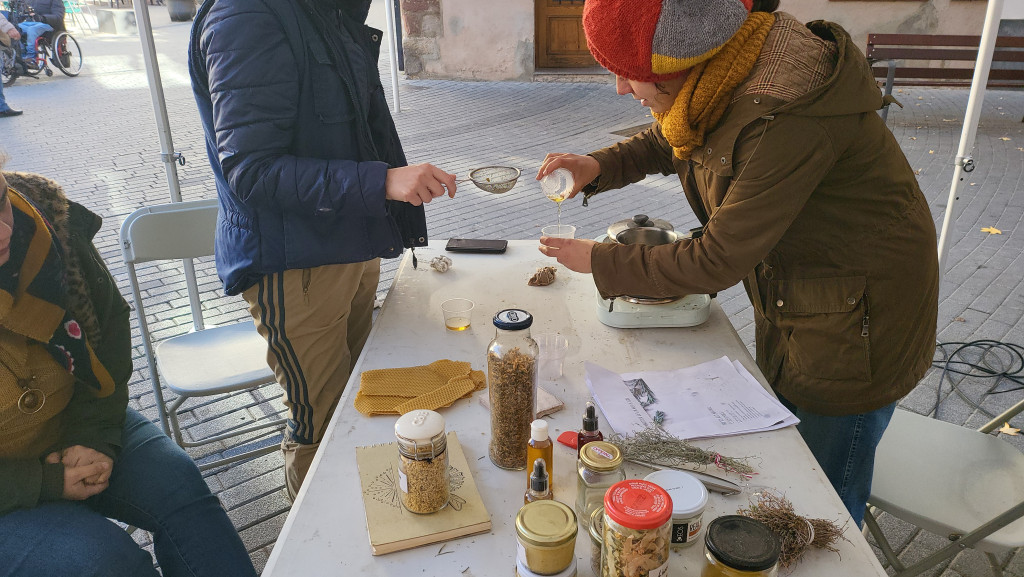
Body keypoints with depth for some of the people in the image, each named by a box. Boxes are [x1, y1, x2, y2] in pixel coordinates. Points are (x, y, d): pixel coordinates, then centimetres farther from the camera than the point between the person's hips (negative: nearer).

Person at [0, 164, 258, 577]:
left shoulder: (43, 218, -14)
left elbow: (108, 323, -1)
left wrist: (94, 433, -7)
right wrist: (44, 482, -19)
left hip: (71, 422, 4)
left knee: (176, 483, -15)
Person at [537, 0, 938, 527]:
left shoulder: (787, 118, -34)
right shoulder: (715, 82, -6)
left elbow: (719, 261, -29)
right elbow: (663, 142, 15)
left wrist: (600, 261, -17)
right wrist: (599, 167, -5)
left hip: (857, 319, -8)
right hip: (786, 301, 8)